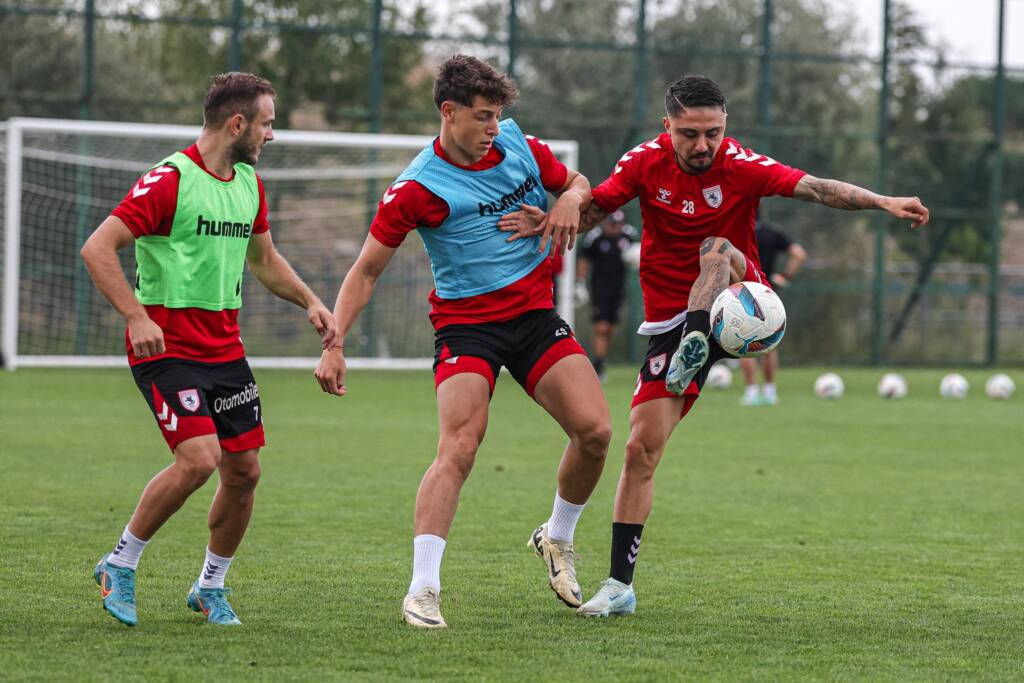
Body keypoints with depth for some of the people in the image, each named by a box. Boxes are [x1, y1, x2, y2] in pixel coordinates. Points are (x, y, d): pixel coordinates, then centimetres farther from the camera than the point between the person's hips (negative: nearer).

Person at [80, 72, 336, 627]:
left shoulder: (250, 184, 12)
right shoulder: (170, 180, -15)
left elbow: (263, 258, 28)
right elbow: (97, 248, -19)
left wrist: (310, 301, 13)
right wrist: (137, 316, -28)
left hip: (225, 347, 8)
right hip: (166, 346, -8)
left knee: (244, 471, 3)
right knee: (199, 459, -20)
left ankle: (211, 587, 22)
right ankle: (120, 565, -2)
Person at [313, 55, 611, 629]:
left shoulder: (521, 147, 1)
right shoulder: (417, 187, -12)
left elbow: (577, 183, 21)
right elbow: (366, 271, -6)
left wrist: (571, 199, -5)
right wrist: (335, 344, -16)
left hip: (535, 313, 4)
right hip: (465, 324, -4)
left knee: (595, 431, -10)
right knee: (459, 449, -23)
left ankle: (558, 539, 17)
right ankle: (423, 588, -23)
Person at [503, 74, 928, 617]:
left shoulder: (740, 166, -12)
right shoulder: (646, 163, -5)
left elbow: (816, 189, -23)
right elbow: (591, 209, -1)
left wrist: (882, 202, -38)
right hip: (670, 318, 2)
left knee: (716, 250, -33)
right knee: (641, 447, -4)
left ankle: (694, 349, -51)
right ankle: (619, 585, 2)